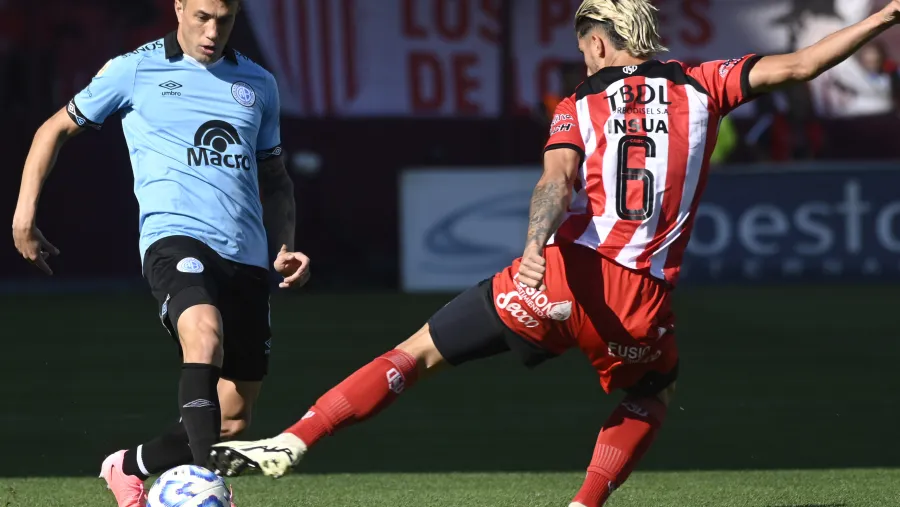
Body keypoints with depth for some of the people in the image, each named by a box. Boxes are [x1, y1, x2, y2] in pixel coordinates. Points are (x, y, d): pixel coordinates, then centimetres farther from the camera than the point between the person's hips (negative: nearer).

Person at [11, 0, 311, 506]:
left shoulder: (258, 84, 16)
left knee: (234, 420, 5)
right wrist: (25, 212, 8)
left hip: (247, 256, 5)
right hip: (175, 237, -5)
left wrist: (285, 247, 12)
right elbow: (57, 128, 16)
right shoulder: (134, 71, 5)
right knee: (204, 333, -37)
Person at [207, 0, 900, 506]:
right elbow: (798, 67, 10)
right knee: (651, 399, 32)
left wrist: (534, 248, -27)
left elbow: (557, 181, -9)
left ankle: (291, 443, -2)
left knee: (419, 353, 7)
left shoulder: (581, 106, 10)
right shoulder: (701, 85, 13)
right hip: (643, 306, 1)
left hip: (567, 276, -1)